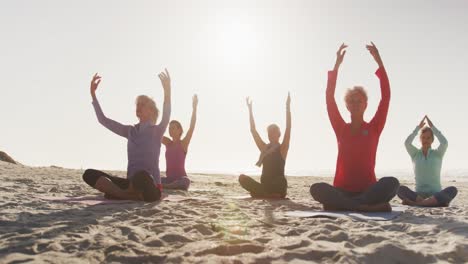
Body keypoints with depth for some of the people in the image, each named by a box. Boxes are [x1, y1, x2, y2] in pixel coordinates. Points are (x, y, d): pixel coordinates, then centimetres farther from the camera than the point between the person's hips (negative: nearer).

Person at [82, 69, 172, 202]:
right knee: (89, 174, -10)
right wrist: (93, 94, 6)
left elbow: (166, 117, -23)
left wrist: (167, 91, -39)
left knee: (141, 176, -43)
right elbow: (103, 120, 14)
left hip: (150, 186, -6)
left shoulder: (156, 131, -1)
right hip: (132, 183, 6)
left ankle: (115, 192, -11)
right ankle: (133, 196, -21)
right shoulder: (130, 131, 15)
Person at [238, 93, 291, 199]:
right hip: (265, 186, 5)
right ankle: (269, 195, -11)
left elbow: (288, 129, -12)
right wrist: (250, 109, 5)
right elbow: (253, 130, 9)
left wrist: (288, 107, -18)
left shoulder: (282, 148, 1)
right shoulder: (264, 148, 13)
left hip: (279, 188, -5)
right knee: (242, 178, -17)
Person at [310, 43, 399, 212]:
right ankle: (367, 207, -30)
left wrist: (379, 61, -6)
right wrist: (337, 64, -5)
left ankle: (339, 205, -29)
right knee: (317, 188, -31)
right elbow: (329, 98, -1)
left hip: (368, 189, 0)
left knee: (392, 183, -32)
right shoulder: (341, 129, 9)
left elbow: (386, 97, -3)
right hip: (342, 190, 0)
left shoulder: (374, 129, 7)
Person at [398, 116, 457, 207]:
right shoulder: (415, 154, 9)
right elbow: (407, 143, -12)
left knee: (452, 190, -32)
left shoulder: (438, 154, 8)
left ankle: (414, 203, -38)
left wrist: (432, 127, -9)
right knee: (401, 189, -31)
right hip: (418, 194, 0)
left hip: (436, 194, 0)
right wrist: (418, 127, -10)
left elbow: (444, 143, -14)